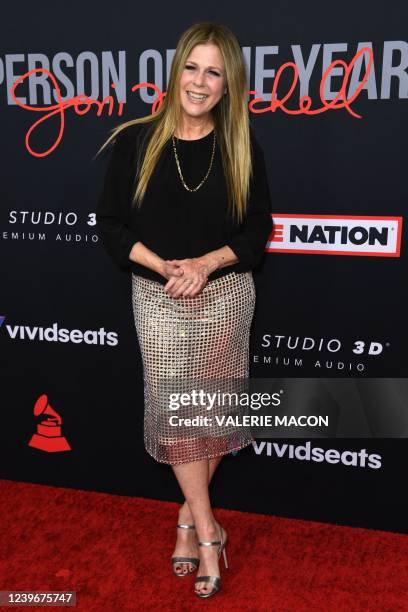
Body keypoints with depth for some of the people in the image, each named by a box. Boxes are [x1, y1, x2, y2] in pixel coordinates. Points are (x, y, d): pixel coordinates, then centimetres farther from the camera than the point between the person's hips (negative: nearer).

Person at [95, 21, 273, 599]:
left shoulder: (242, 146, 1)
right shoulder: (135, 140, -3)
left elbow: (259, 228, 2)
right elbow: (110, 222, -1)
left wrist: (206, 263, -15)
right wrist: (163, 267, -15)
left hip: (226, 295, 1)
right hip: (157, 297, -1)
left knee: (212, 408, 7)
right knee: (173, 409, 0)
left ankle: (189, 518, 28)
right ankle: (208, 529, 16)